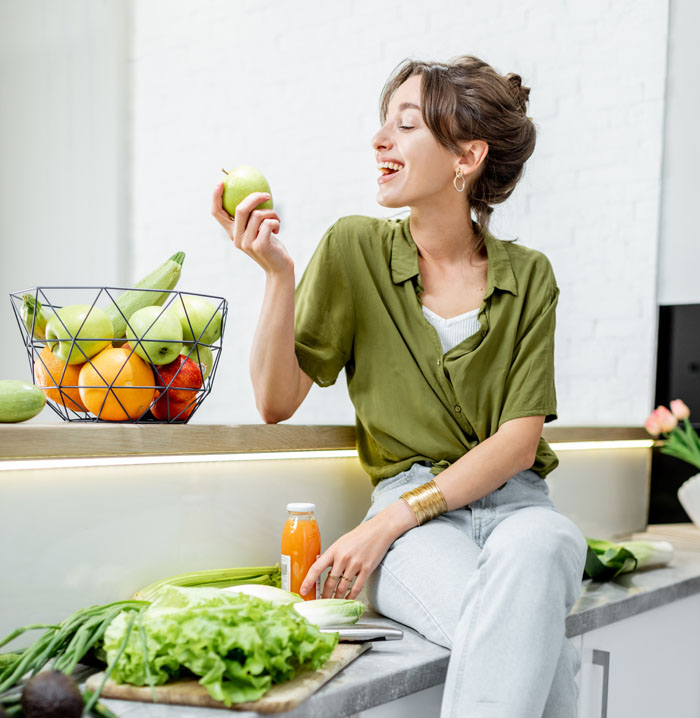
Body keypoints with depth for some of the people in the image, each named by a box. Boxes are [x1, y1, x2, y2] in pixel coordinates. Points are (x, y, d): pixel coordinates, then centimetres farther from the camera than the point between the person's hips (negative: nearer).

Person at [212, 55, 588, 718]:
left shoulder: (526, 275, 4)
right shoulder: (355, 249, 2)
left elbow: (519, 440, -4)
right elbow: (276, 402, 0)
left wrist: (389, 520, -15)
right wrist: (278, 274, -15)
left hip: (513, 500, 2)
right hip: (409, 511, -2)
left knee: (531, 555, -35)